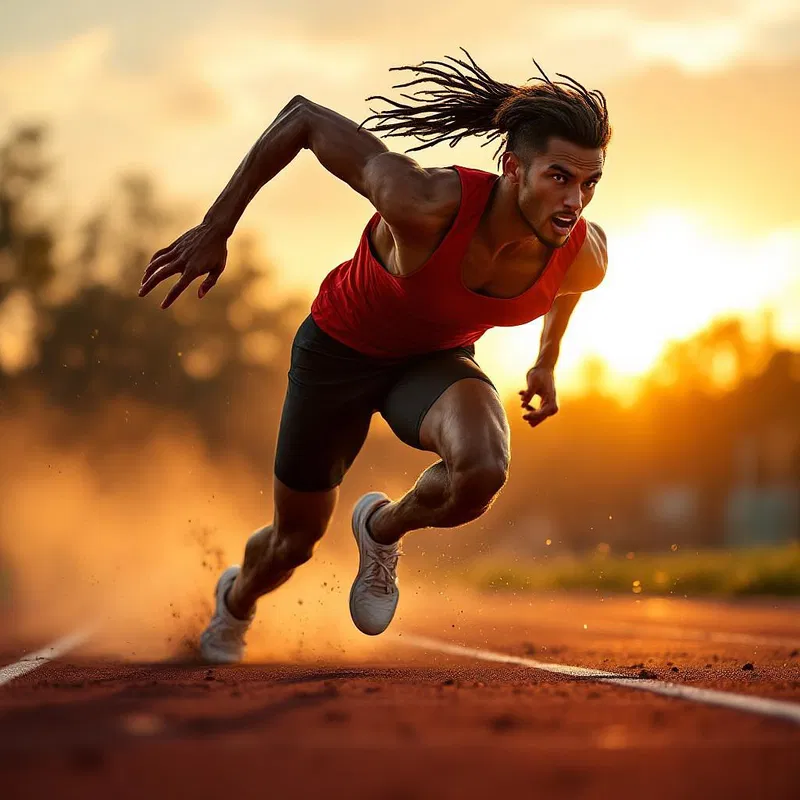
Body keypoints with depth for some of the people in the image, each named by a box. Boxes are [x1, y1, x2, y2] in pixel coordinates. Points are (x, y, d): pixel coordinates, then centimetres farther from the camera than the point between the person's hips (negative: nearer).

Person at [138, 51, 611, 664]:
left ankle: (384, 528, 2)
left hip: (438, 361, 2)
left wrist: (548, 360, 16)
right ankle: (238, 599, 54)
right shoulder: (423, 204, -40)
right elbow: (305, 117, -26)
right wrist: (215, 229, -23)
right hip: (342, 352, -2)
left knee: (483, 471, -34)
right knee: (297, 539, 15)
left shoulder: (585, 257, -27)